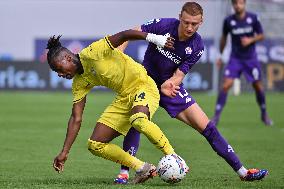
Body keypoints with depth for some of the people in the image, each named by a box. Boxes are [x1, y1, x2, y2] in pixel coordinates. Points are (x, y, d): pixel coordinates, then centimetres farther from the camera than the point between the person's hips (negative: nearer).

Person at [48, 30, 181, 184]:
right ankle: (143, 169, 1)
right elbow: (76, 119, 6)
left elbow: (124, 35, -24)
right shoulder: (79, 83, 6)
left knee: (138, 119, -42)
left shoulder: (91, 53, -17)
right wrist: (64, 152, 2)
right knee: (95, 145, -1)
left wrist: (154, 38, -35)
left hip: (143, 86, -9)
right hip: (124, 98, 9)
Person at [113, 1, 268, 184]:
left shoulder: (197, 47, -13)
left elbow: (179, 74, -15)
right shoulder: (164, 25, -19)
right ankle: (124, 173, -19)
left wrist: (169, 84, -38)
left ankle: (242, 172, 3)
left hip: (171, 86, 2)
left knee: (207, 127, -3)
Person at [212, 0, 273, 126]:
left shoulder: (253, 18, -7)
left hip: (251, 58, 1)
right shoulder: (228, 21, -5)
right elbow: (224, 38, 10)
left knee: (258, 86, 6)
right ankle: (216, 116, -10)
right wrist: (220, 55, 12)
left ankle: (264, 115, 26)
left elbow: (261, 36, 2)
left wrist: (250, 40, -18)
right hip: (235, 58, -1)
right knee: (226, 85, -14)